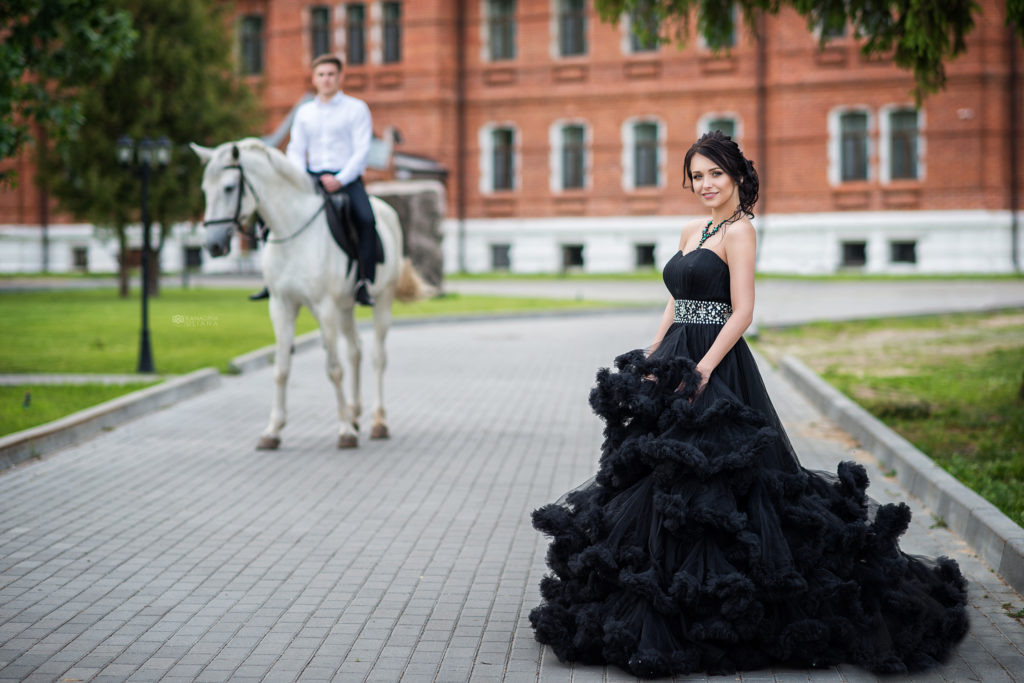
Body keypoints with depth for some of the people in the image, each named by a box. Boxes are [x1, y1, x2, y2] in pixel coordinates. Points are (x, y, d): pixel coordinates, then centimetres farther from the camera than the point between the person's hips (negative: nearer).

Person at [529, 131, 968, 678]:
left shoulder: (739, 230, -9)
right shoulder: (691, 231, 16)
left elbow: (742, 312, -16)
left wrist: (703, 369, -23)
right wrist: (649, 364, 10)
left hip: (718, 368, -9)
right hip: (678, 360, 9)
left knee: (702, 476, -8)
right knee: (664, 478, 11)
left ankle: (708, 608, 1)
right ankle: (672, 605, 22)